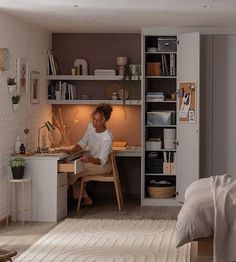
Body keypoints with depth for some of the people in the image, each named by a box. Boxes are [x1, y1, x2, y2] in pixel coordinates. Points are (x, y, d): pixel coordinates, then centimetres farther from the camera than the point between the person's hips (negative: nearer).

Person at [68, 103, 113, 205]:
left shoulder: (107, 138, -28)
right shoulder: (90, 126, -7)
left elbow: (102, 160, -30)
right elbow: (82, 143, 2)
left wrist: (90, 159, -49)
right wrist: (71, 152, -16)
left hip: (103, 165, -8)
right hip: (91, 160, 8)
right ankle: (85, 198, 2)